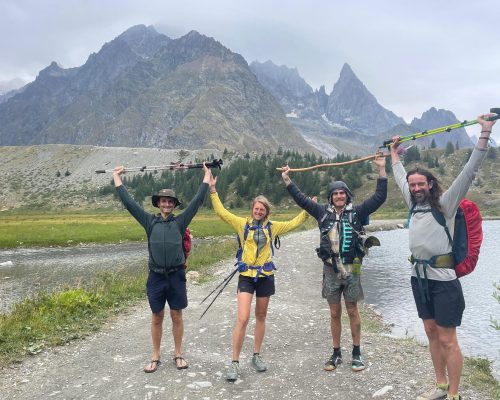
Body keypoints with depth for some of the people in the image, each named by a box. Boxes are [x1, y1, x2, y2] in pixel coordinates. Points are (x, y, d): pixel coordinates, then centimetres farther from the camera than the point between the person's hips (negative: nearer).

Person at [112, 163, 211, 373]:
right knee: (156, 318, 12)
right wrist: (116, 176, 7)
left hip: (176, 276, 0)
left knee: (177, 317, 10)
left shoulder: (180, 221, 1)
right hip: (156, 276, 1)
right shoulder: (150, 221, 2)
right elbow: (128, 202, 3)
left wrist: (207, 174, 6)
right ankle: (155, 357, 25)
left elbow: (197, 200, 2)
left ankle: (178, 354, 25)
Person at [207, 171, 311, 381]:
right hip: (246, 276, -3)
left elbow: (292, 223, 19)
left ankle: (256, 356, 29)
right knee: (242, 319, -12)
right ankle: (235, 362, -1)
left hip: (266, 275, 3)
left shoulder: (272, 227, 6)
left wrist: (307, 210, 16)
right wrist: (213, 190, -10)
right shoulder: (243, 223, -1)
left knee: (261, 317, 14)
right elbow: (221, 212, -6)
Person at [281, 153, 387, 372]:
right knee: (335, 313, 11)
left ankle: (357, 353, 22)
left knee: (352, 311, 8)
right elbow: (301, 199, 9)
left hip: (351, 270, -2)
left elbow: (379, 197, -5)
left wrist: (381, 170, -10)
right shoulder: (324, 212, 5)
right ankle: (336, 353, 24)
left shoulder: (357, 212, -1)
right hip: (331, 270, 2)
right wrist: (287, 180, 8)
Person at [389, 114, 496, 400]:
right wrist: (394, 151, 35)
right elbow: (400, 176, 25)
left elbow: (469, 172, -16)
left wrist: (485, 133, -22)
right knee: (432, 334, 15)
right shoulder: (414, 204, 10)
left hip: (442, 279, -6)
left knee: (447, 340, 0)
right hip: (419, 277, 7)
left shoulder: (445, 203, -7)